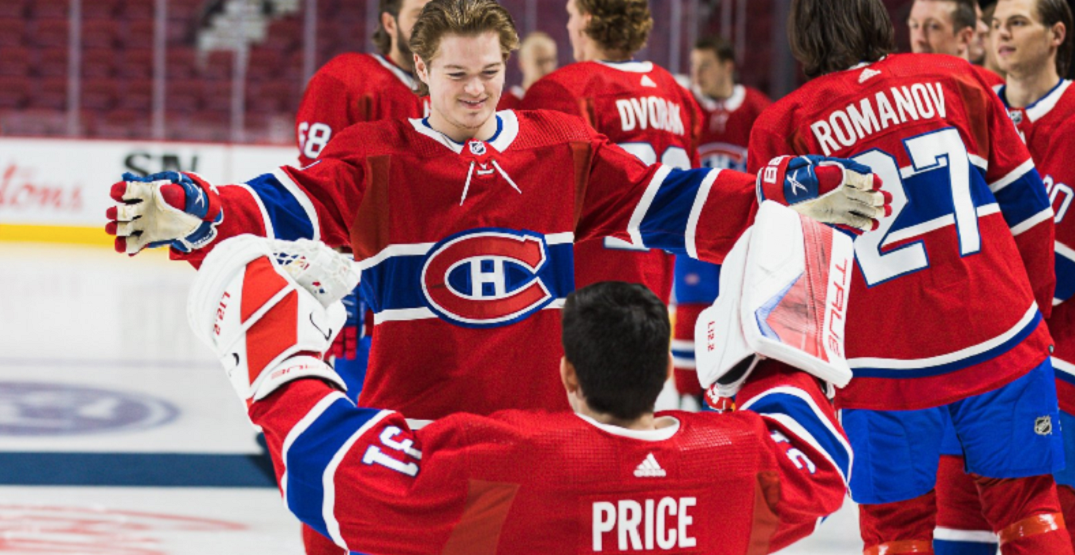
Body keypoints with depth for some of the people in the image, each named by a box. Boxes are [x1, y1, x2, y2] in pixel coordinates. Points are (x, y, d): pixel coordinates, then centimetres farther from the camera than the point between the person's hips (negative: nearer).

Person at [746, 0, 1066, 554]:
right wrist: (1034, 306, 23)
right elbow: (1025, 203, 10)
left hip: (887, 368, -1)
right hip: (1002, 340, 1)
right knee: (1026, 508, 12)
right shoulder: (957, 80, 4)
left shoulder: (783, 125, 0)